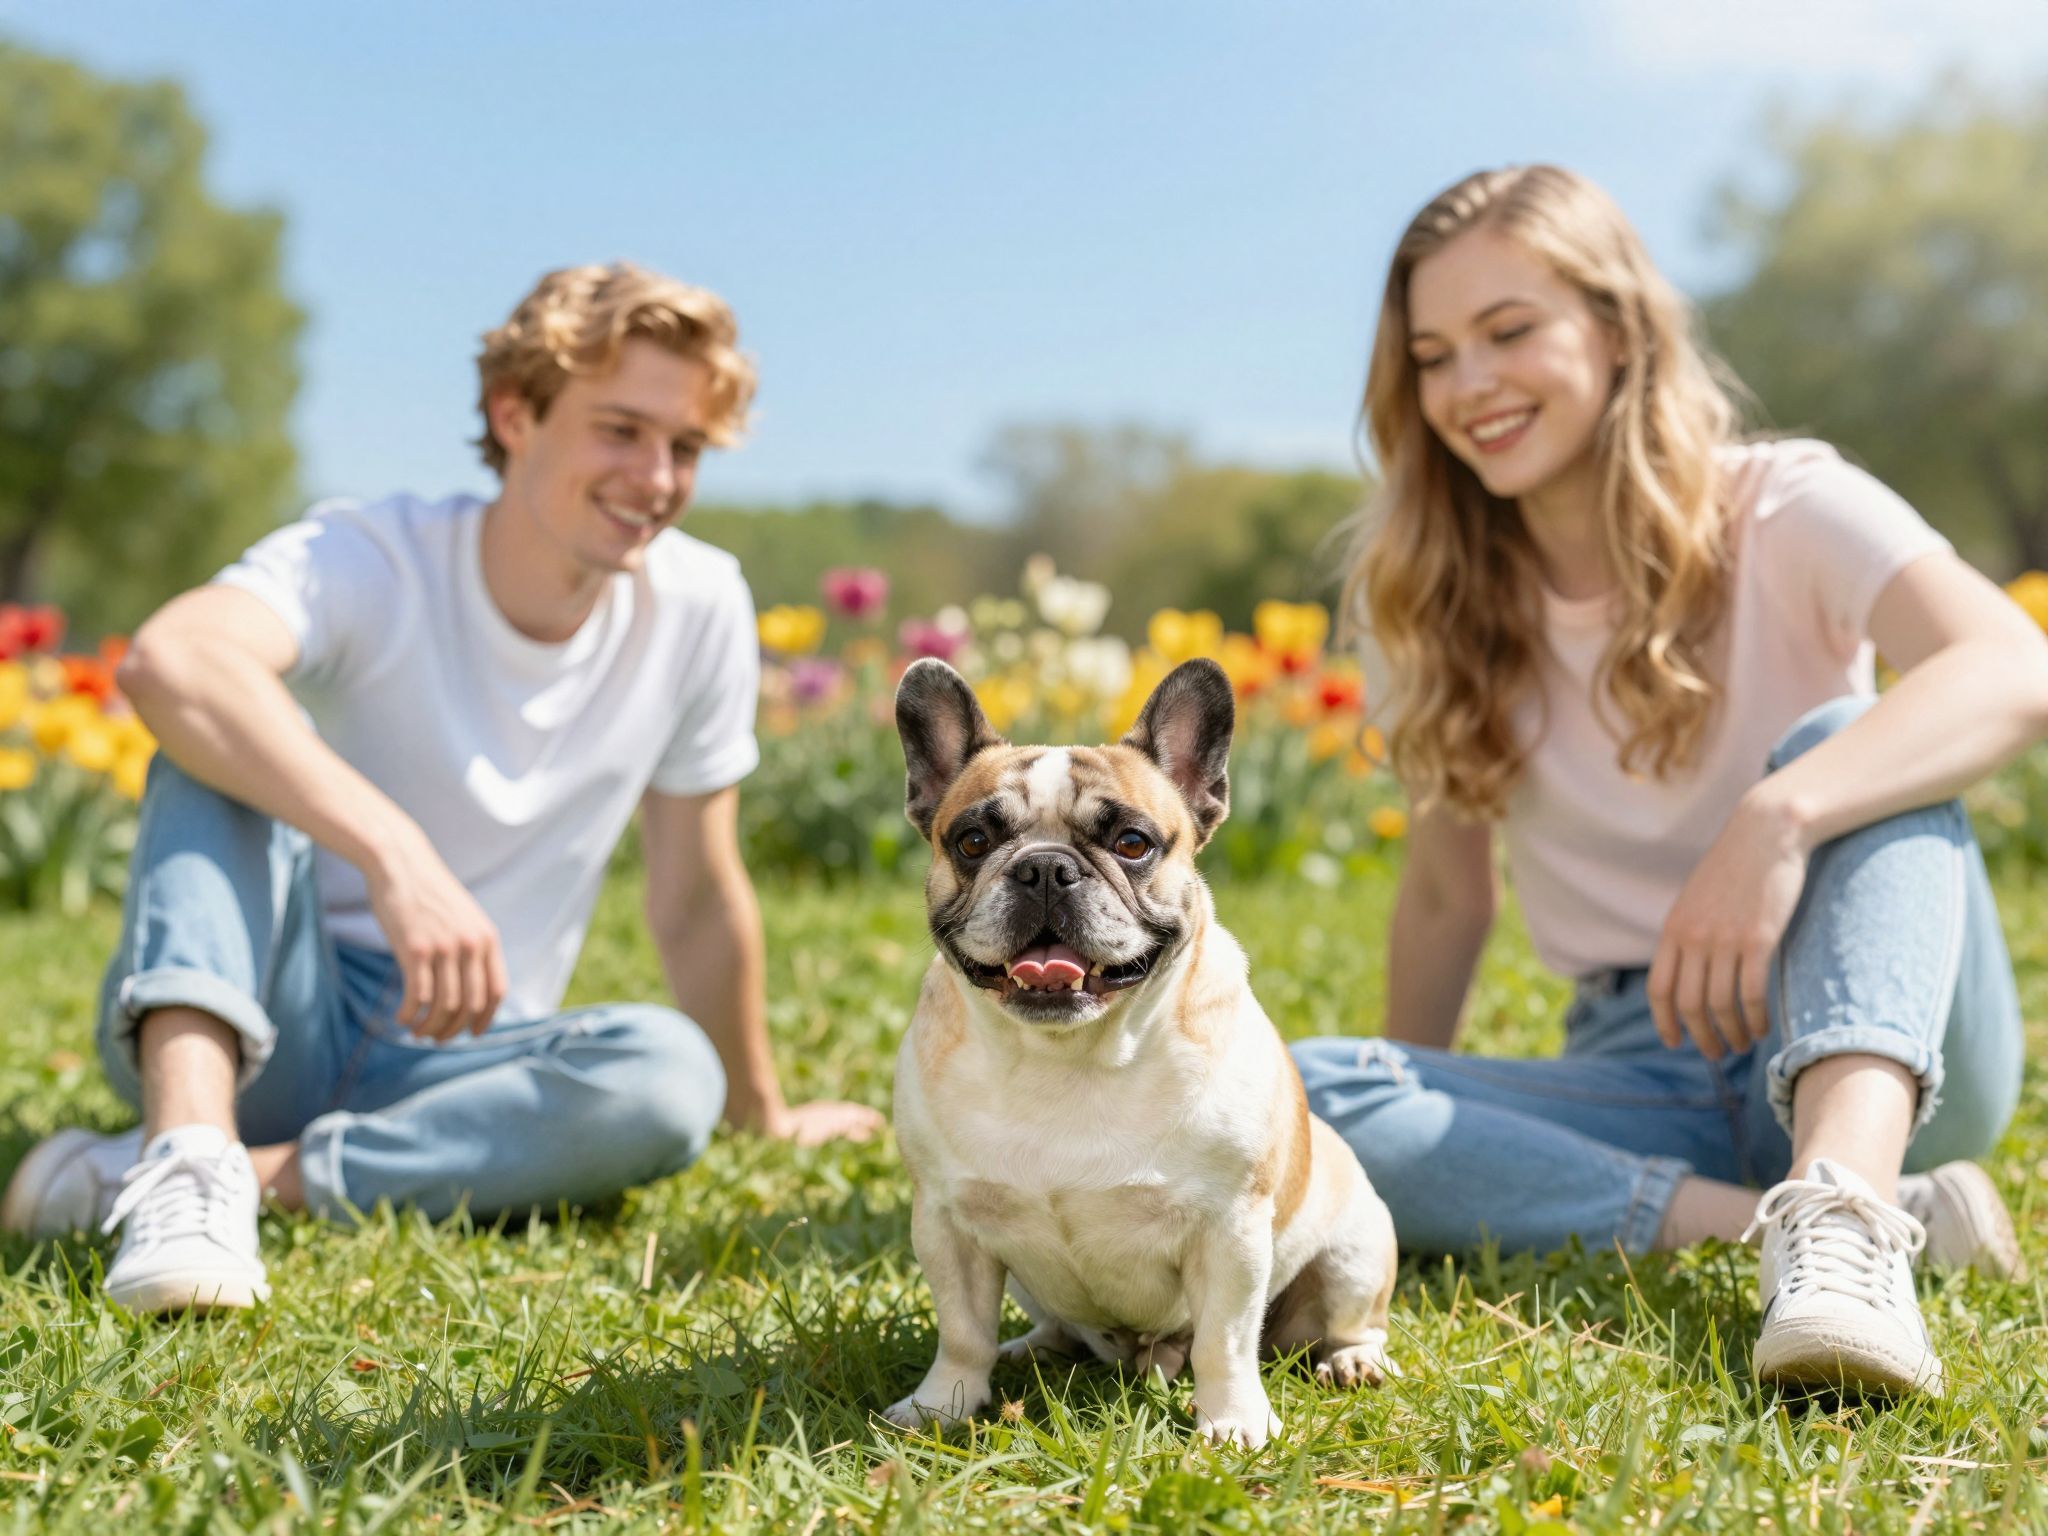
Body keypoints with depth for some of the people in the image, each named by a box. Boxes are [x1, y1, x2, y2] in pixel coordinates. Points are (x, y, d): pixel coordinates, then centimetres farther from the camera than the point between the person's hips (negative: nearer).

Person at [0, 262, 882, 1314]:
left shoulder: (698, 607, -5)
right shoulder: (374, 561, -16)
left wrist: (762, 1115, 12)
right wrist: (396, 851, -49)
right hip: (250, 1025, -2)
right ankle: (187, 1151, -45)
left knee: (670, 1075, -28)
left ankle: (265, 1172, -28)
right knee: (217, 744, -28)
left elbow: (698, 897, 5)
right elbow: (167, 660, -38)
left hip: (452, 1058, 3)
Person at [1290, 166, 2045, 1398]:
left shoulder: (1785, 512, -8)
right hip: (1643, 1075, 3)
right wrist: (1413, 1130, 8)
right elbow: (1450, 893, 11)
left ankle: (1845, 1203, -49)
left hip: (1886, 1046, -3)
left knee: (1847, 743, -30)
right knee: (1291, 1097, -23)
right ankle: (1796, 1218, -29)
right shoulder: (1429, 604, 5)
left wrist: (1777, 818, -41)